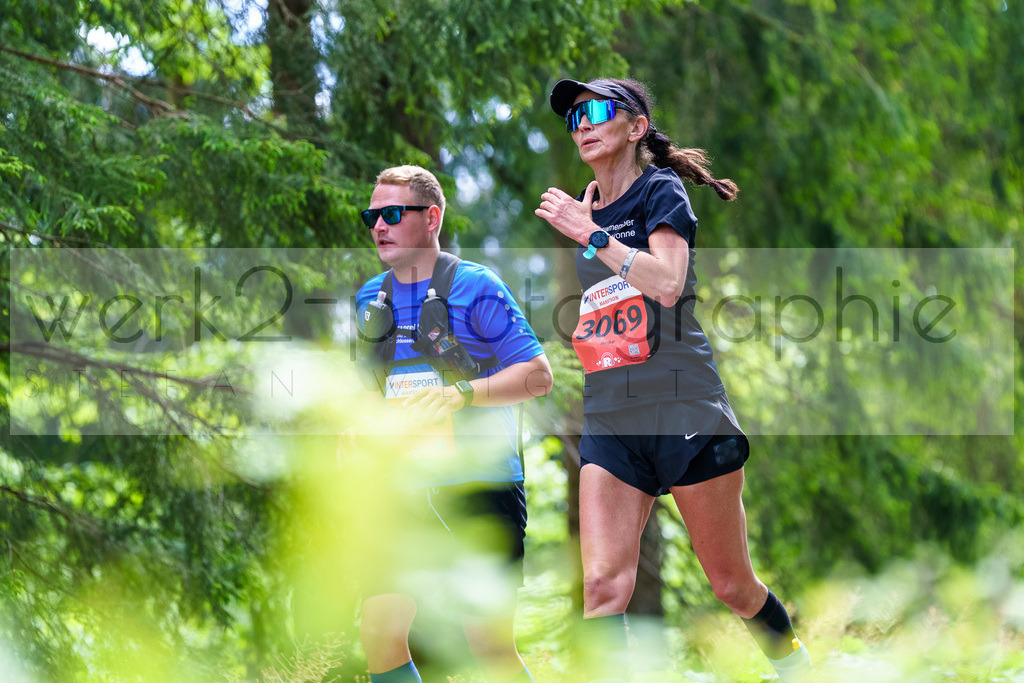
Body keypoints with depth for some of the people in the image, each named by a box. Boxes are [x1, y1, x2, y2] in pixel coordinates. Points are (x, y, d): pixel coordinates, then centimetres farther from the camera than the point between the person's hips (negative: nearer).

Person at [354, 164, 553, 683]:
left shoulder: (475, 287, -5)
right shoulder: (370, 298, 14)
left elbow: (538, 374, -9)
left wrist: (460, 393, -20)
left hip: (480, 485, -5)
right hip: (403, 489, 6)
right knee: (378, 634, -5)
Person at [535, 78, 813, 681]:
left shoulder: (660, 192, -2)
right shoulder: (586, 210, 16)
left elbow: (668, 283, -21)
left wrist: (591, 235, -21)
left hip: (685, 410, -5)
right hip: (609, 422, 5)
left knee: (733, 585, 6)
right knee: (603, 583, -15)